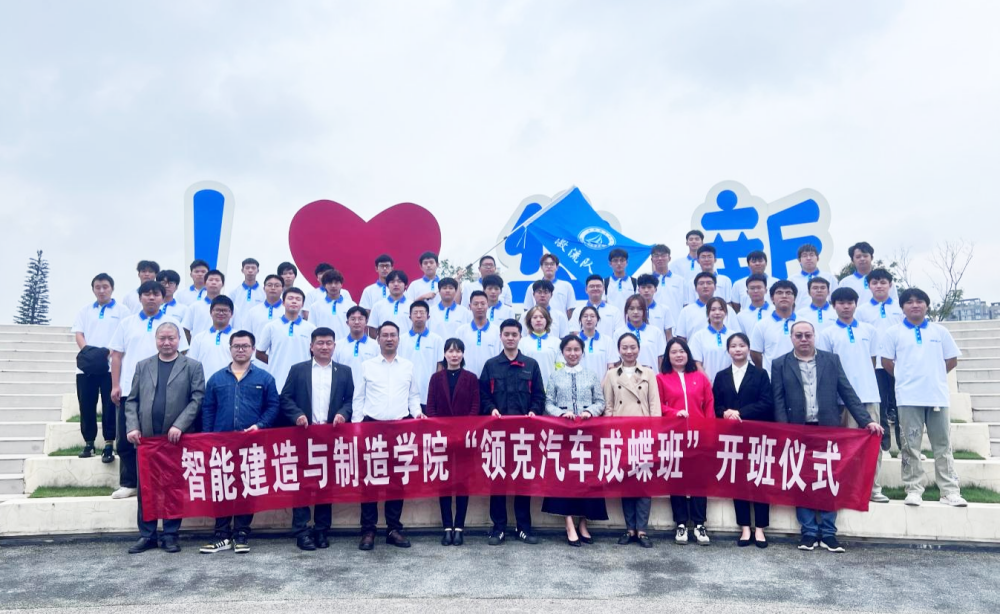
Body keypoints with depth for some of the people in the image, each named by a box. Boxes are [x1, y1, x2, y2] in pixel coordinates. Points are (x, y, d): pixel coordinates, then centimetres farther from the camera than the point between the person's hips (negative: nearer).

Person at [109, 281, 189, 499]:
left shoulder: (172, 323, 3)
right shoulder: (127, 323, 9)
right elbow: (117, 355, 8)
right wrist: (115, 385, 0)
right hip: (129, 390, 2)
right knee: (126, 440, 6)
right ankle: (128, 484, 17)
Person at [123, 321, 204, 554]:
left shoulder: (192, 366, 3)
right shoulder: (142, 366, 13)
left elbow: (197, 399, -4)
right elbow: (132, 400, 11)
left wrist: (179, 425, -14)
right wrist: (132, 427, -3)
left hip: (177, 438, -3)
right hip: (146, 437, 3)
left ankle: (171, 535, 14)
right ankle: (147, 535, 18)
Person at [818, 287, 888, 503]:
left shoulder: (869, 330, 10)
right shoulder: (827, 333, 2)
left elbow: (873, 360, 14)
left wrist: (864, 378, 5)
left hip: (869, 393, 3)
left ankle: (874, 488, 12)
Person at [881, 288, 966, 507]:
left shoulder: (940, 331, 7)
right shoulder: (894, 332, 2)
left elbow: (952, 360, 11)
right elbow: (886, 361, 6)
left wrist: (933, 375, 8)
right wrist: (905, 377, 8)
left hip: (938, 395, 2)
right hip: (908, 397, -2)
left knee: (943, 445, 6)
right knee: (910, 446, 2)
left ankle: (950, 491, 12)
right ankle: (913, 490, 8)